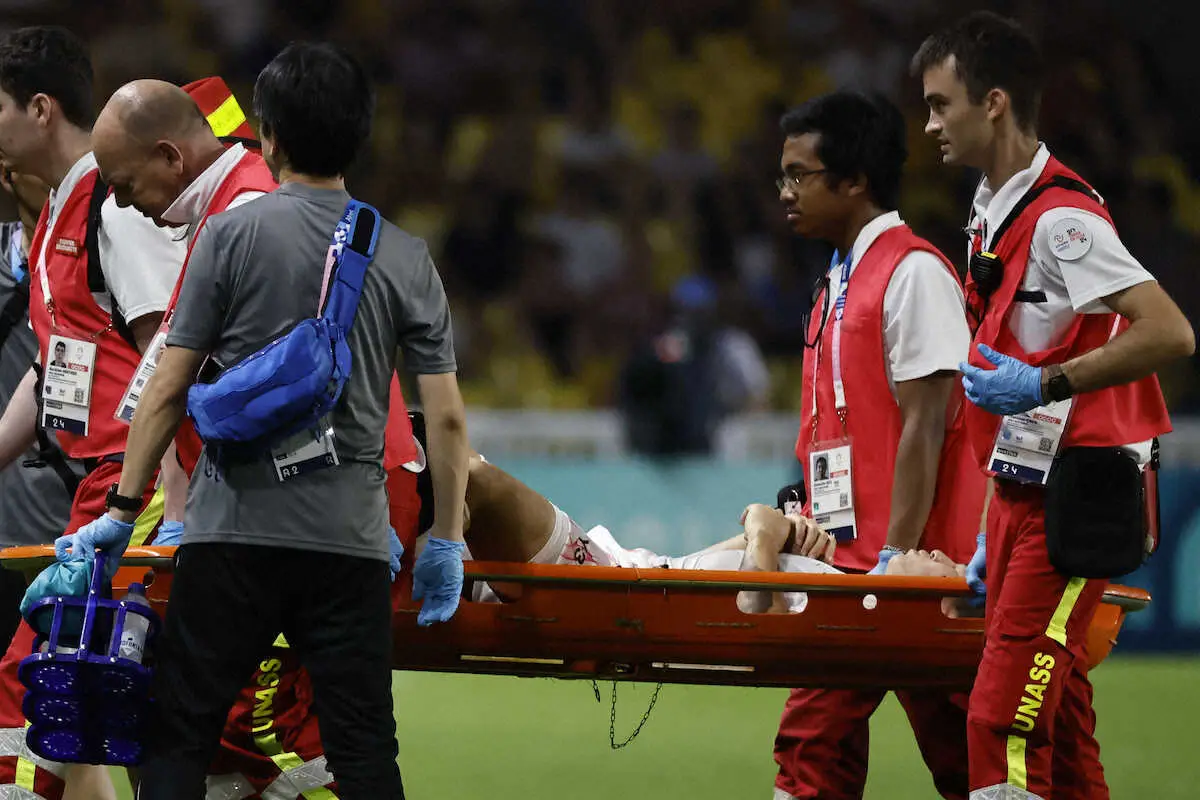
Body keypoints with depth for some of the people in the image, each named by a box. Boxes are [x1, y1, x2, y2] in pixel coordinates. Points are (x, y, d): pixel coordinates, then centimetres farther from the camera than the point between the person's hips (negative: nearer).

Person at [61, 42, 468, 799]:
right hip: (351, 539, 2)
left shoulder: (232, 235, -3)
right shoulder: (405, 257, 5)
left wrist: (124, 510, 7)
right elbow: (446, 417, 4)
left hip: (236, 529, -2)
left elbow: (169, 390, -2)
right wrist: (447, 541, 14)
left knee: (181, 734, 3)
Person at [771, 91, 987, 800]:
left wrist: (896, 558, -20)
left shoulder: (914, 273, -9)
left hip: (911, 561, -9)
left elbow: (924, 427, -15)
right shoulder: (842, 284, 19)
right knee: (815, 740, 2)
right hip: (848, 563, 9)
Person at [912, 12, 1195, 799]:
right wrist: (993, 533, 21)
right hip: (1023, 496, 10)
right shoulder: (994, 211, 15)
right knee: (1057, 728, 9)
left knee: (1002, 720, -16)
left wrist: (1044, 385, -25)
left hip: (1074, 499, -10)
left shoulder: (1059, 217, -15)